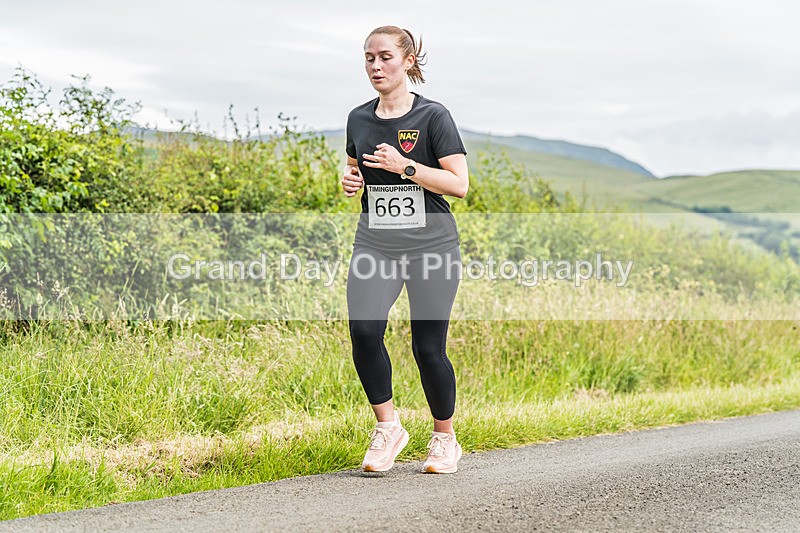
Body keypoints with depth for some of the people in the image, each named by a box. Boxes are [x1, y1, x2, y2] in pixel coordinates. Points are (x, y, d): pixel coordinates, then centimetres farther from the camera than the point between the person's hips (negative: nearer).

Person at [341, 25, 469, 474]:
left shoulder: (433, 116, -5)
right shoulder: (359, 119, 10)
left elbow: (459, 184, -9)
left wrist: (404, 166, -18)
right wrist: (350, 181, 3)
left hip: (431, 243, -4)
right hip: (375, 242, 4)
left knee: (428, 348, -1)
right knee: (363, 329, -17)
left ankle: (446, 438, 20)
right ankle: (388, 426, 2)